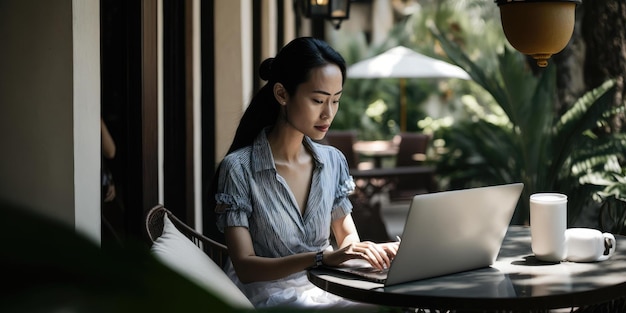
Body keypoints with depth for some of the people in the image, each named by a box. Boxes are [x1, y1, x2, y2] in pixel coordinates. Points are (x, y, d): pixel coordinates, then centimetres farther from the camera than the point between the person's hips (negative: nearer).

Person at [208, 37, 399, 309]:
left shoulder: (333, 161, 7)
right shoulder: (238, 168, -11)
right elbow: (245, 266, -15)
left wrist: (373, 249, -10)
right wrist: (322, 258, -28)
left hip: (324, 290, 6)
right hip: (268, 296, -6)